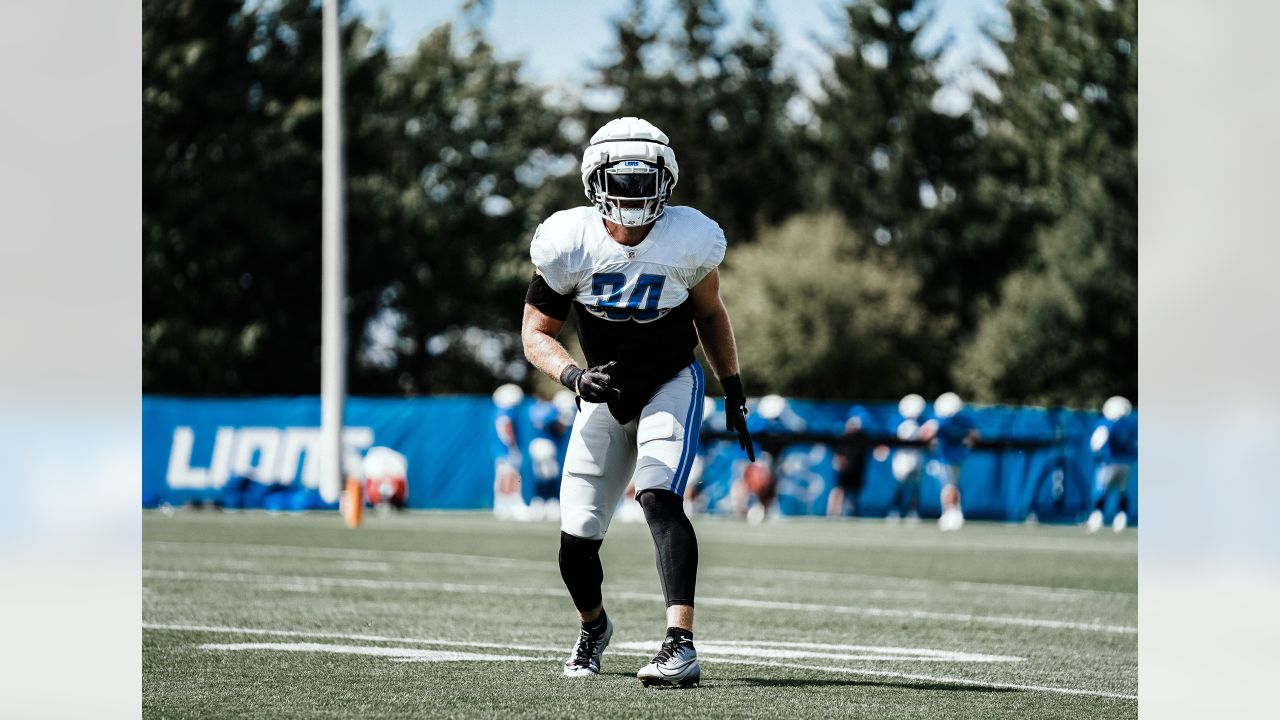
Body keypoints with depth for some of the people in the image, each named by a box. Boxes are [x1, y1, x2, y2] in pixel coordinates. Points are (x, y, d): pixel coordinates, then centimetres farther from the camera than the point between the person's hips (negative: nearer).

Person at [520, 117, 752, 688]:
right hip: (605, 396, 2)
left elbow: (710, 315, 3)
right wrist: (574, 376, -29)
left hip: (672, 387, -2)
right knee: (577, 539, 2)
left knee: (658, 497, -28)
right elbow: (536, 334, -10)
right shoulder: (568, 243, -18)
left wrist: (735, 393, 7)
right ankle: (593, 627, 36)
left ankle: (681, 644, -37)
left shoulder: (688, 241, -16)